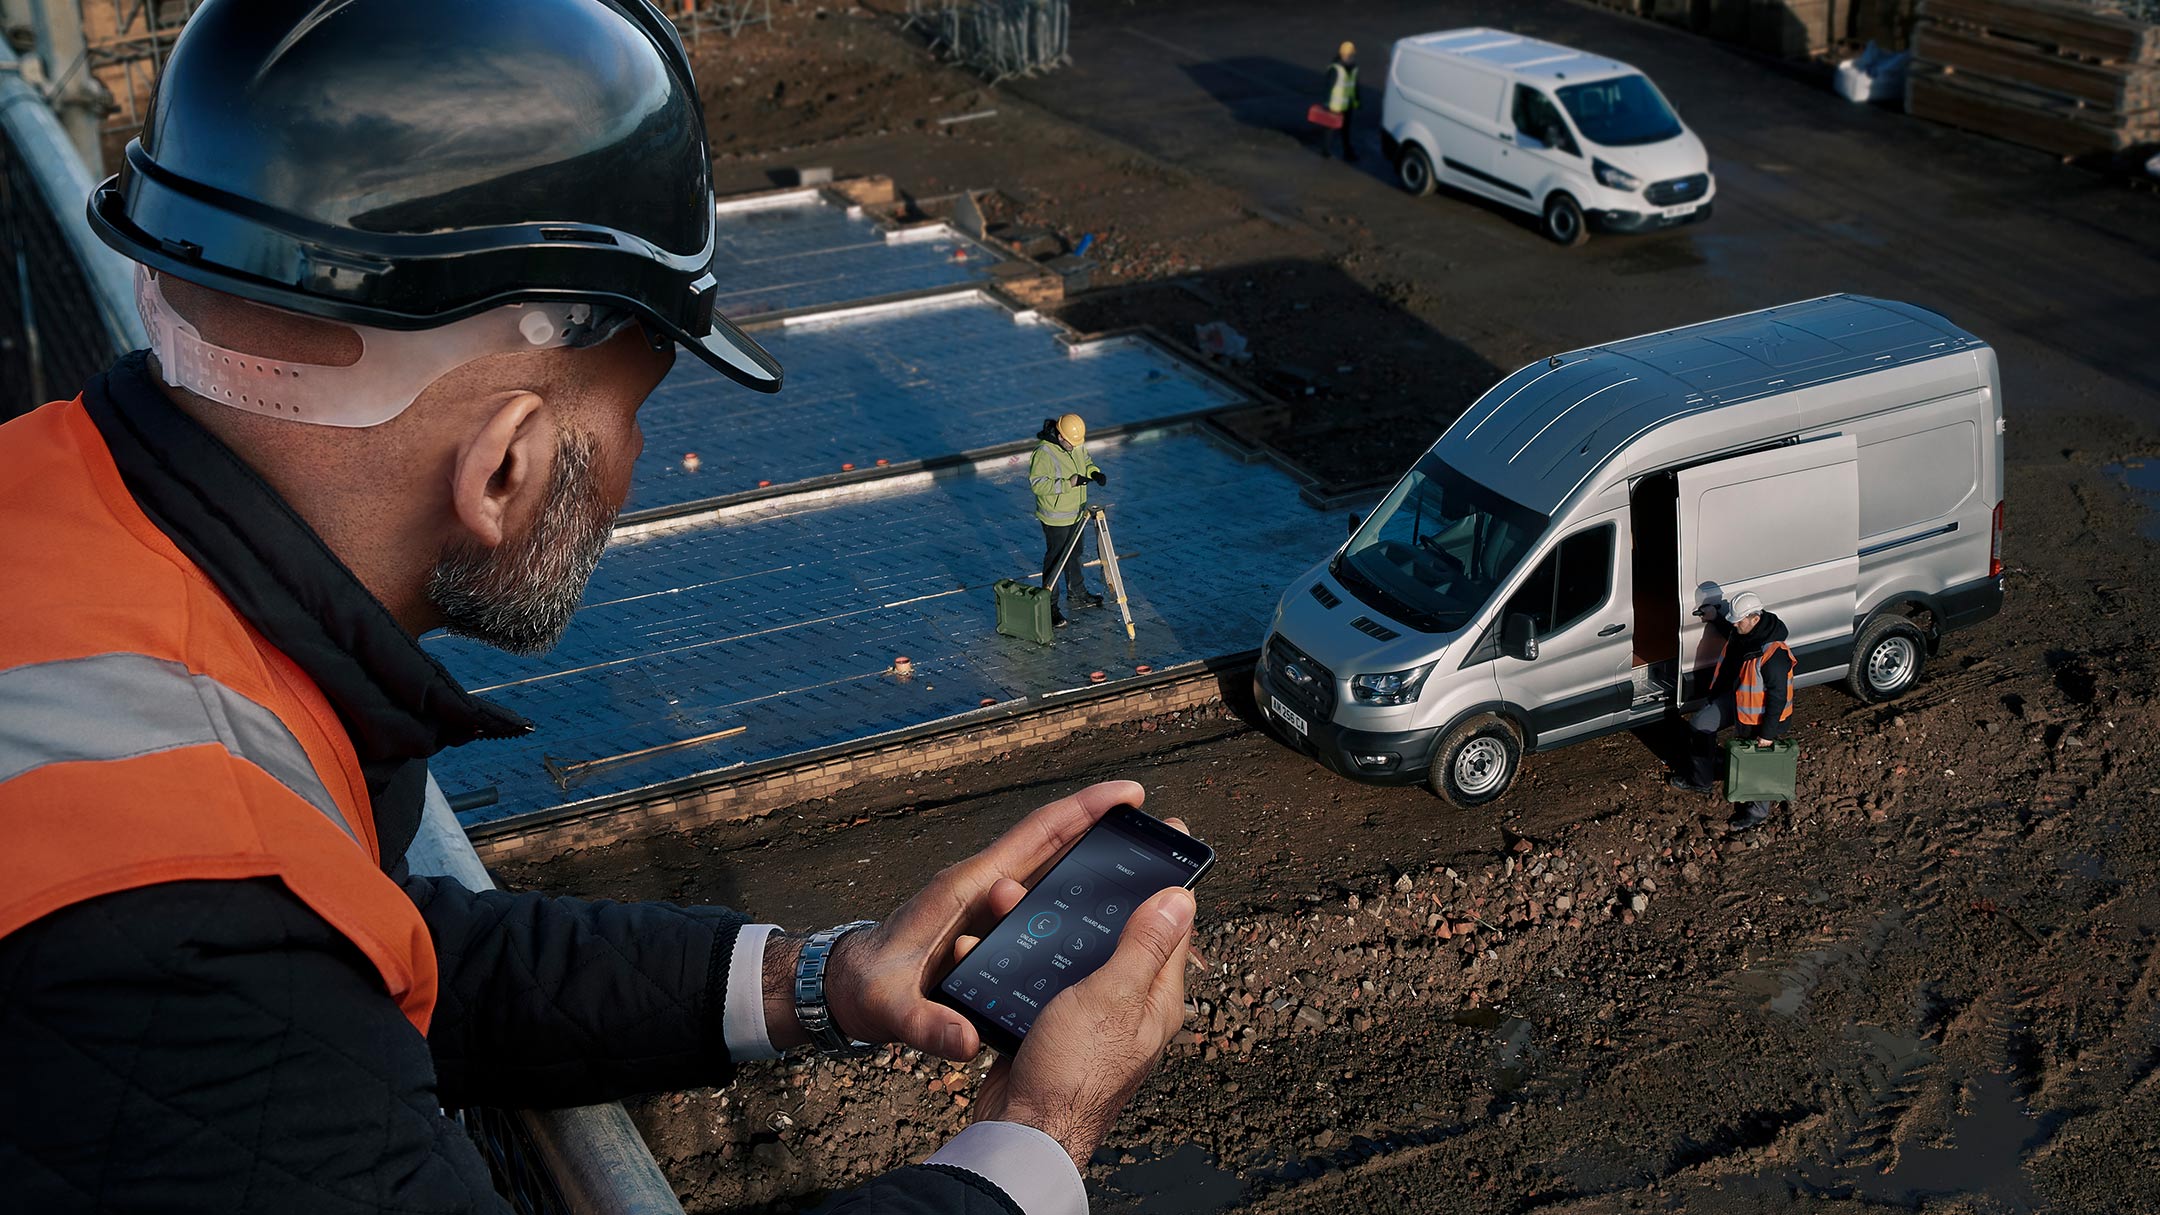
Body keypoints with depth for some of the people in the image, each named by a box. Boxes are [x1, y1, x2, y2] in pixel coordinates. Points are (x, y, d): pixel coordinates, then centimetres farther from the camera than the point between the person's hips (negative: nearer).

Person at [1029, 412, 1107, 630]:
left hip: (1076, 512, 8)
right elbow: (1036, 483, -28)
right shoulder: (1044, 452, -27)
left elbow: (1085, 461, 15)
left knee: (1075, 553, 23)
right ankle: (1049, 607, 10)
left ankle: (1077, 594, 40)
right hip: (1055, 517, -8)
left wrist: (1094, 473, -7)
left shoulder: (1077, 443, -3)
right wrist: (1068, 484, -32)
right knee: (1055, 559, 1)